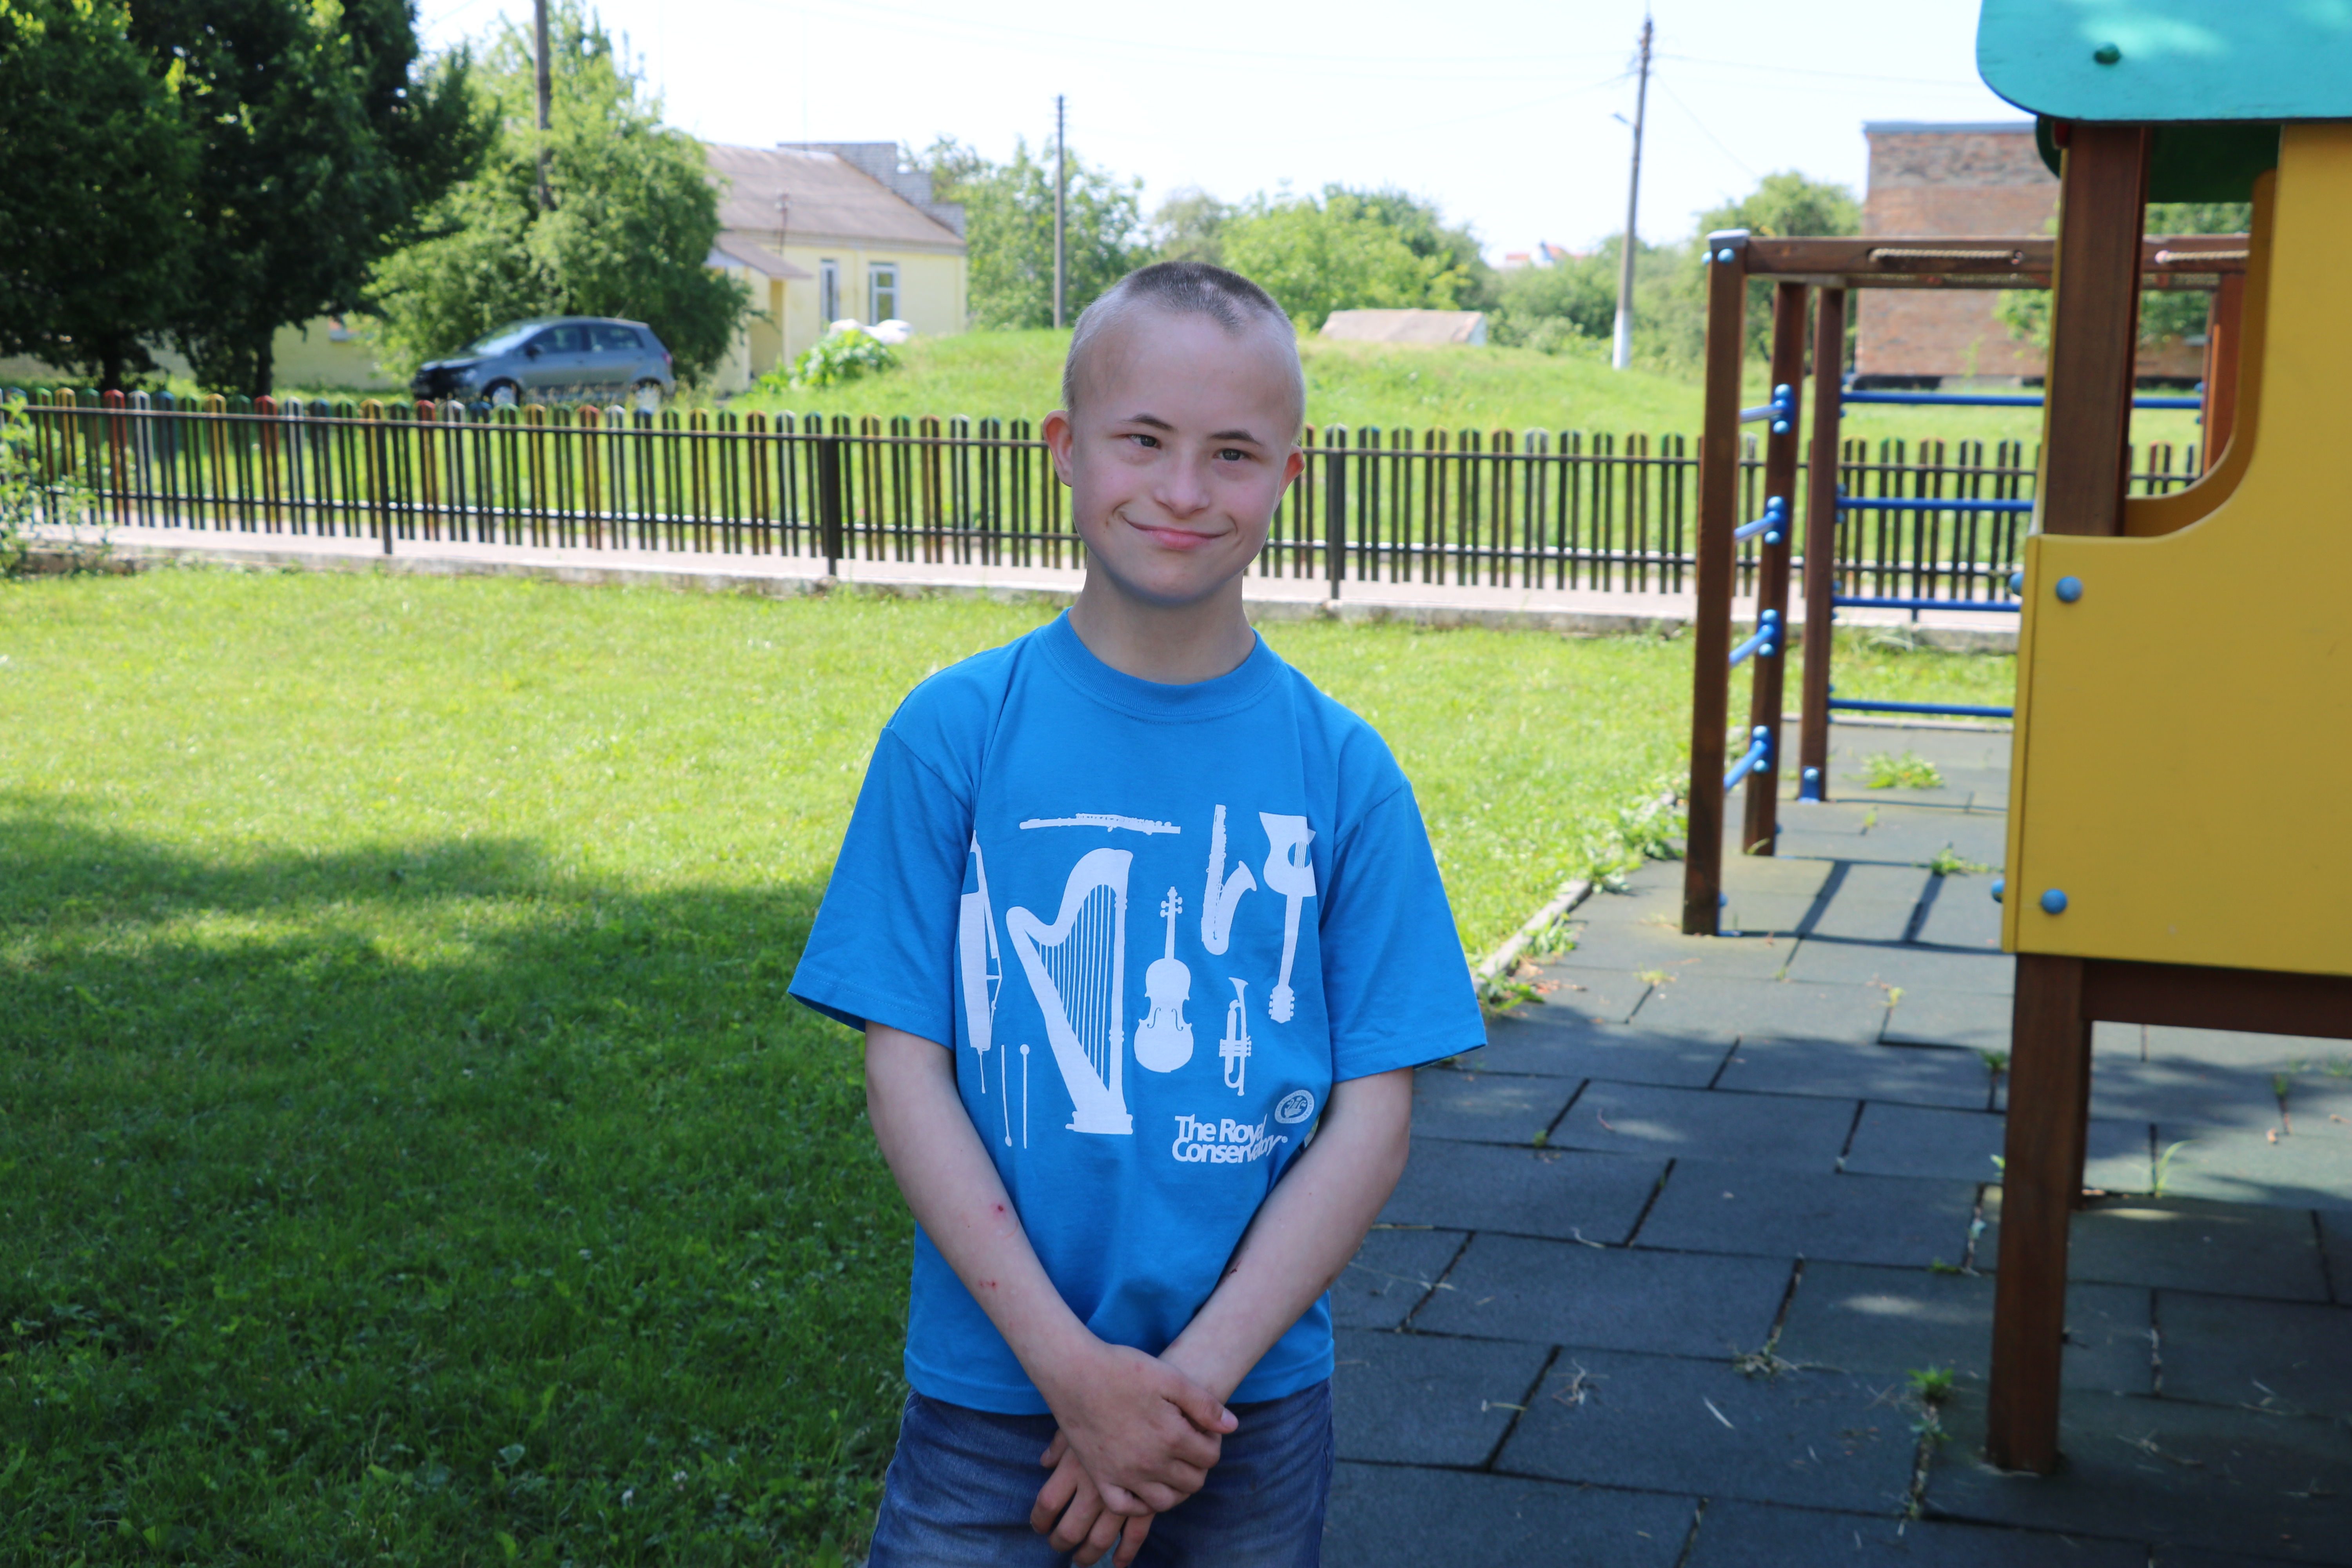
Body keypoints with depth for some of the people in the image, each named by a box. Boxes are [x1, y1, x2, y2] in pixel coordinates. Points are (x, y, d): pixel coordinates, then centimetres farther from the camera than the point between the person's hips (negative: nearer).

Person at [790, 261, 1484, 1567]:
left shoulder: (1344, 770, -4)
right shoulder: (953, 732, -6)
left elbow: (1371, 1119, -4)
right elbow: (906, 1073, -7)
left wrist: (1194, 1376, -11)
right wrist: (1072, 1366, -13)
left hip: (1254, 1398, 1)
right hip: (990, 1383, -1)